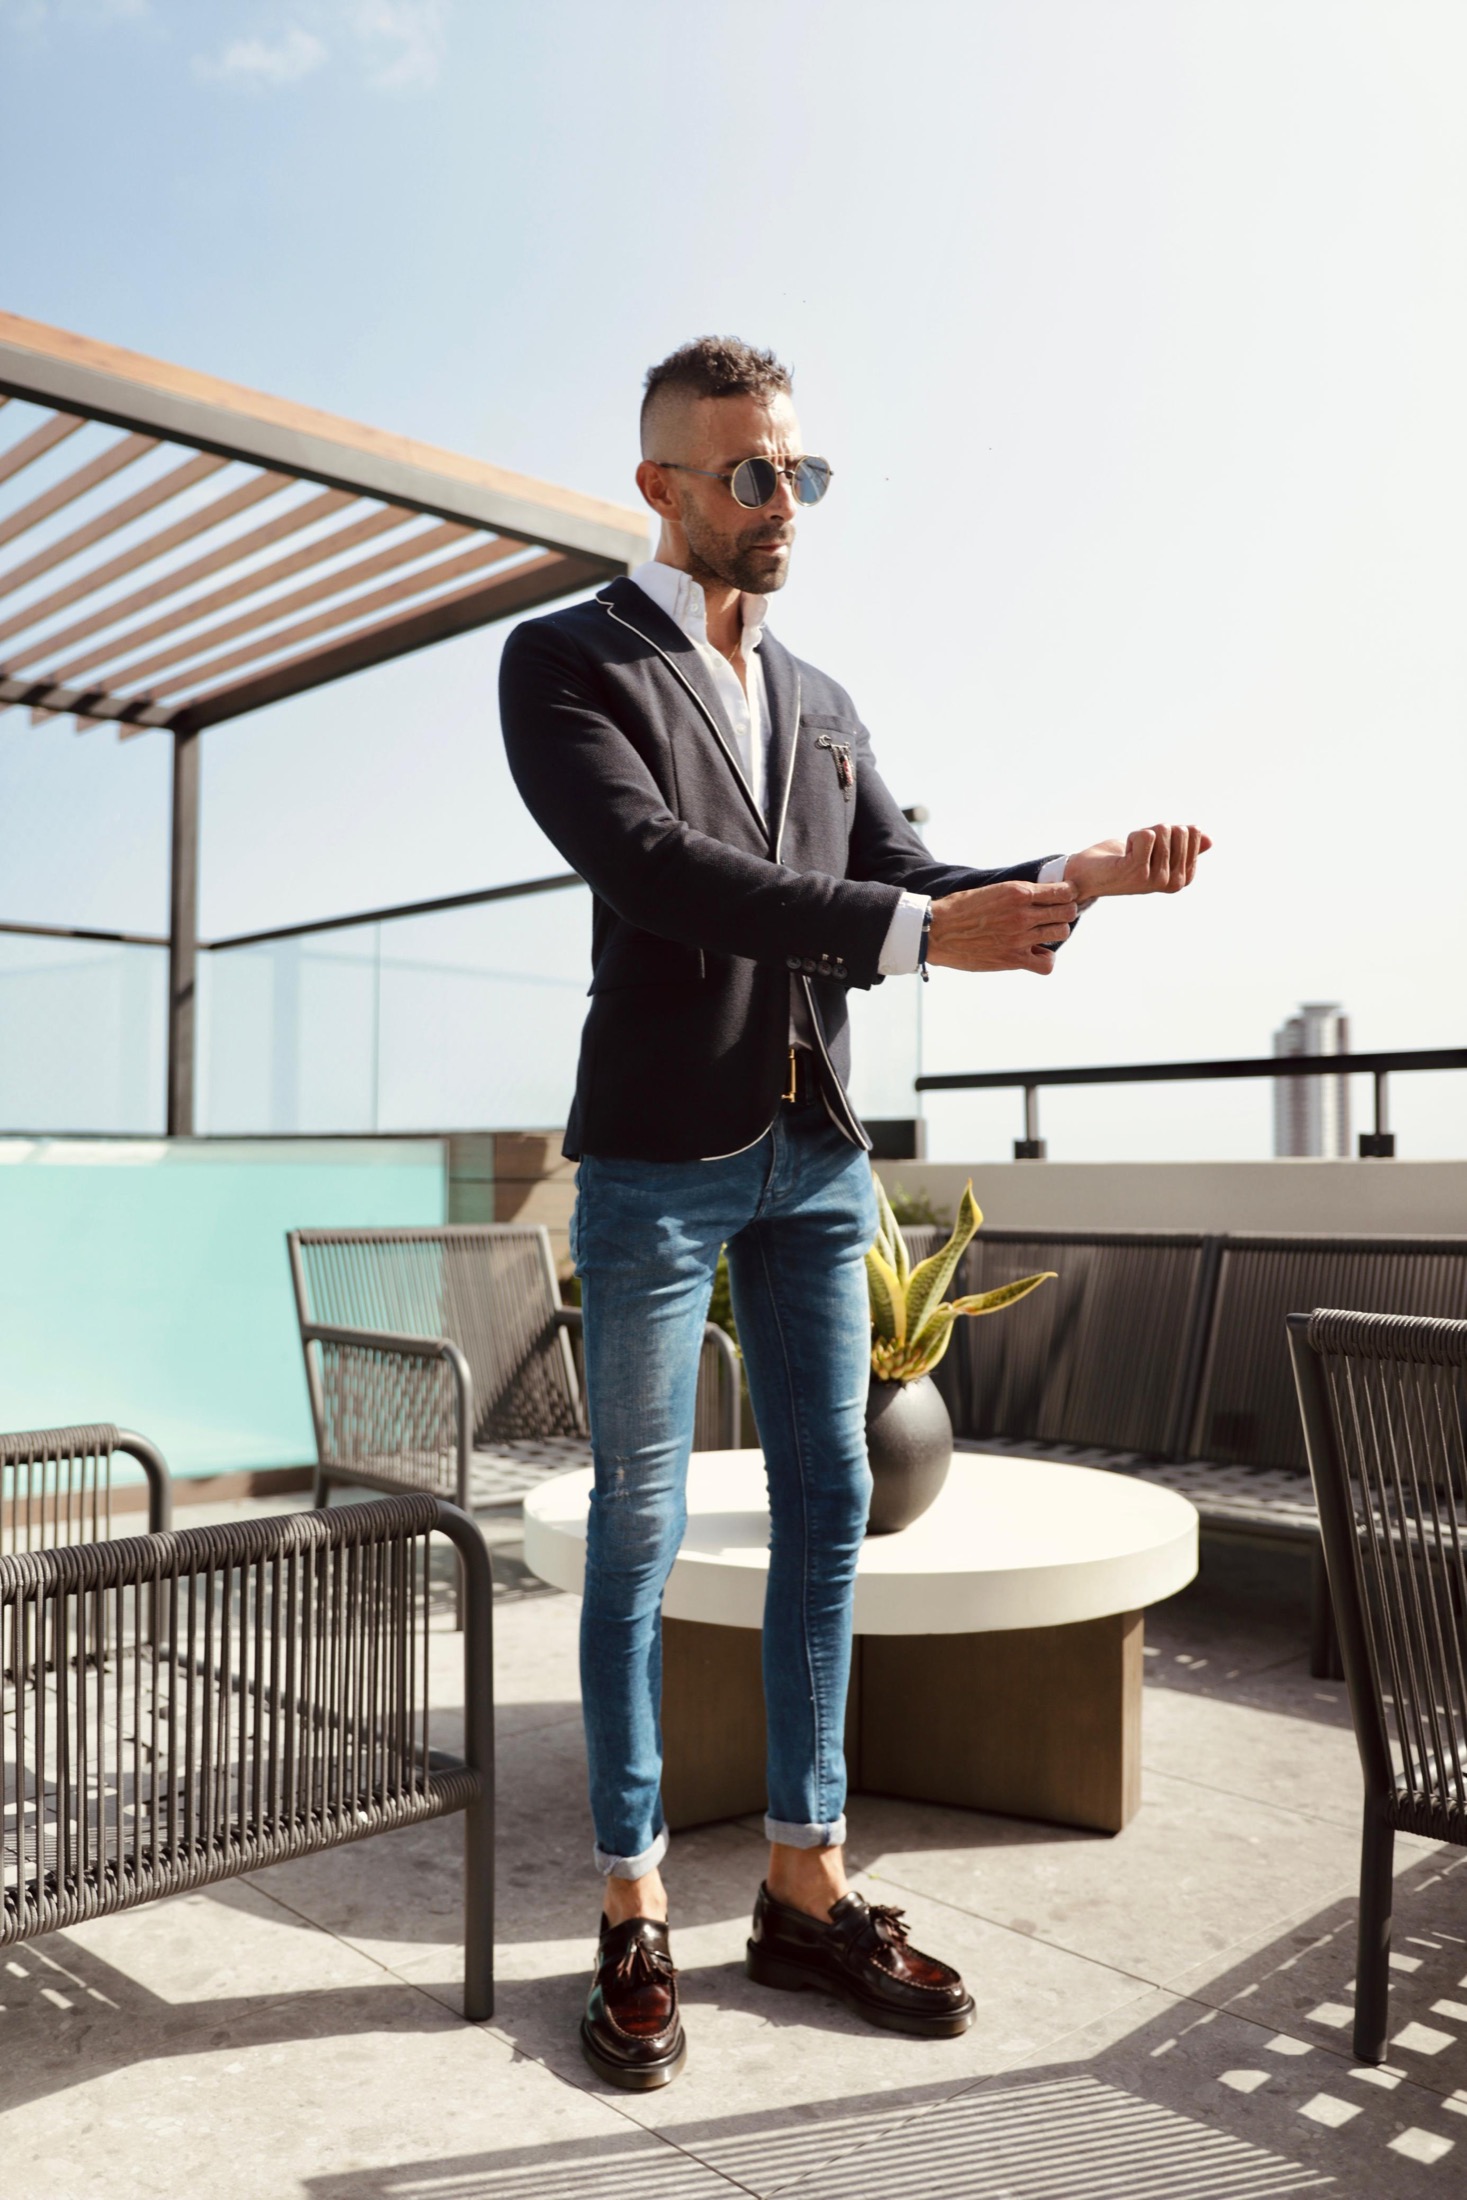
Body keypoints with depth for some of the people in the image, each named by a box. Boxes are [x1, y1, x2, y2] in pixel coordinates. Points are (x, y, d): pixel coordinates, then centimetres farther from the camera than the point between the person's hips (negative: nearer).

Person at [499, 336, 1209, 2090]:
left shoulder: (820, 706, 16)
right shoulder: (566, 663, -2)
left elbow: (899, 877, 13)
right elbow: (659, 870, -18)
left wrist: (1068, 880, -6)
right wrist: (922, 932, -26)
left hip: (814, 1153, 6)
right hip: (658, 1152, -6)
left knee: (827, 1508, 7)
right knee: (640, 1527, 2)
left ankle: (804, 1886, 21)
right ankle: (634, 1915, 16)